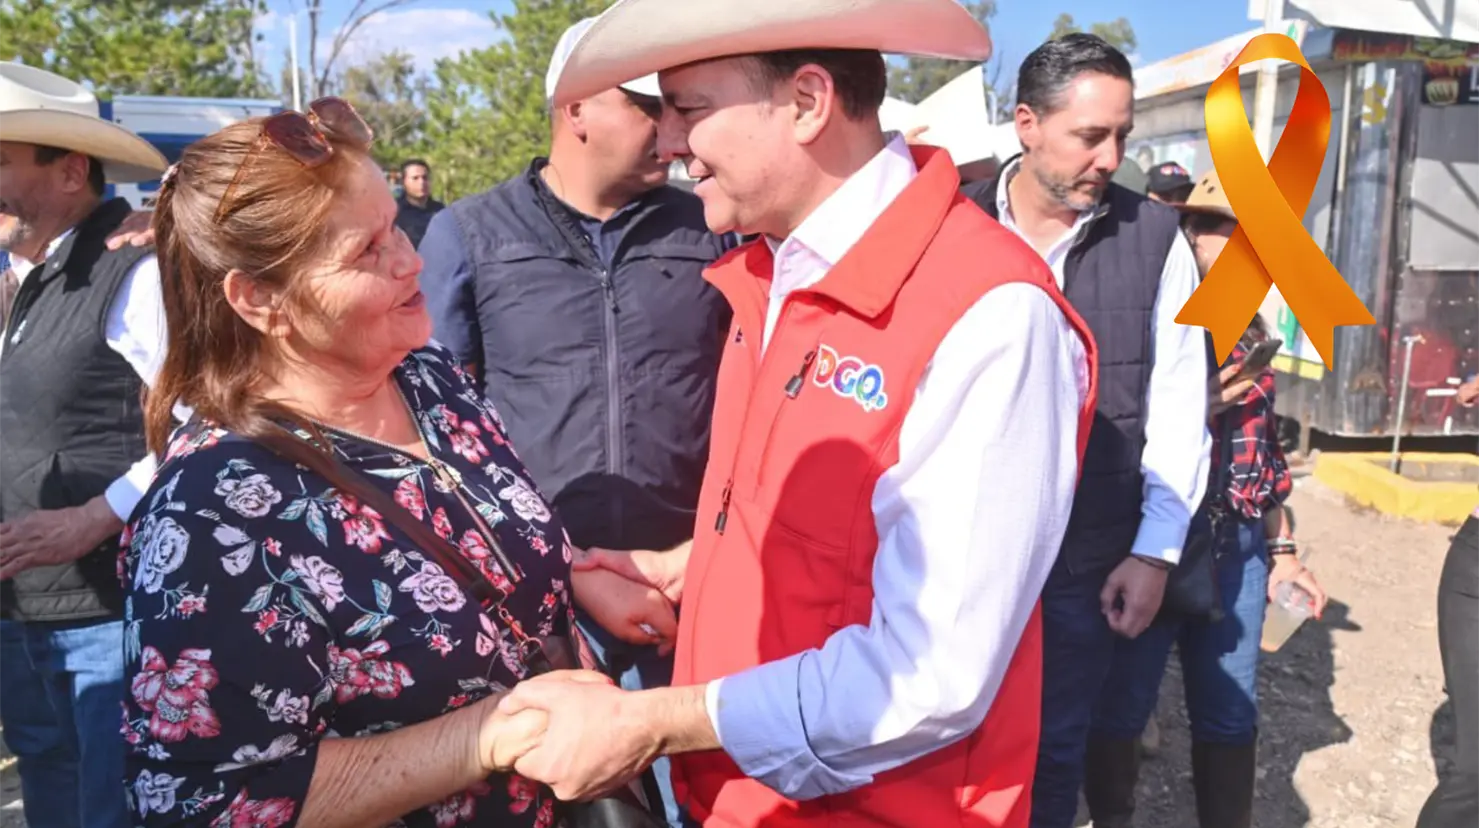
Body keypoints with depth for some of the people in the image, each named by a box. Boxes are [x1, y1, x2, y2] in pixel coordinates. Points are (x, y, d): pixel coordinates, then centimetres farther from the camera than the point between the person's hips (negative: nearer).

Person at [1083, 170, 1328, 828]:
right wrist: (1190, 413, -23)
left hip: (1236, 549, 6)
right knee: (1120, 707, 9)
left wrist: (1282, 547, 18)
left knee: (1230, 715, 15)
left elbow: (1265, 444, 17)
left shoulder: (1246, 326, 11)